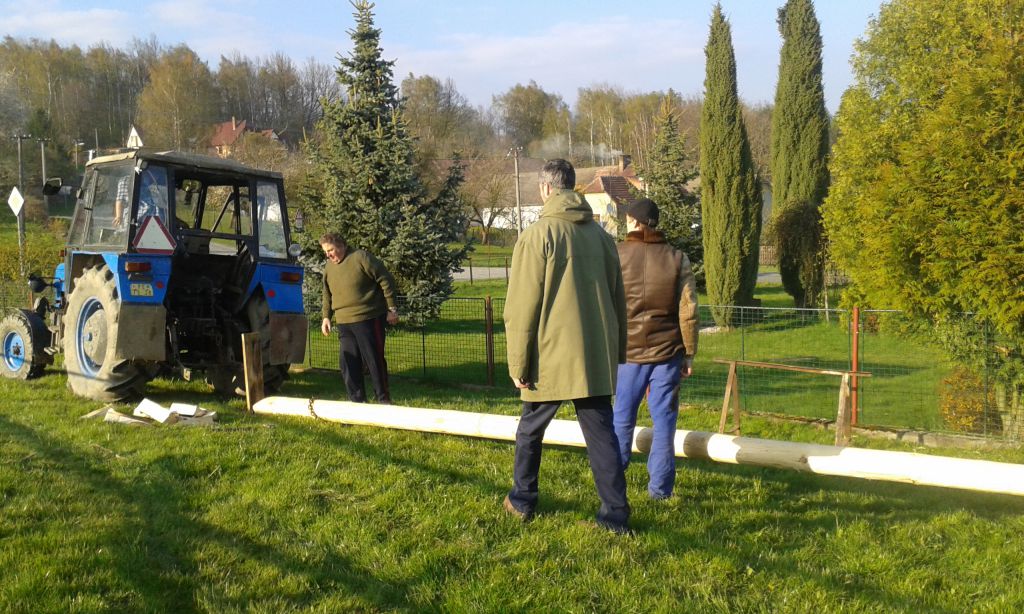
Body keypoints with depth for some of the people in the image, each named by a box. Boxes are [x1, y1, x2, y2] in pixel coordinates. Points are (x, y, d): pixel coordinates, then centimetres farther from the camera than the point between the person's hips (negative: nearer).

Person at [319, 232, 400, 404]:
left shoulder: (361, 258, -8)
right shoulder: (329, 268, 13)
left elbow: (386, 281, -8)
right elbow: (327, 296, 24)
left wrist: (391, 309, -9)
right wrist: (326, 316, 13)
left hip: (368, 320, -6)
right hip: (343, 323, 6)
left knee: (374, 360, -2)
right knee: (347, 363, 5)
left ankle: (384, 399, 10)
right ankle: (357, 400, 16)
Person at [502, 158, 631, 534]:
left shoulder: (537, 235, -8)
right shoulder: (601, 235, 8)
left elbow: (522, 307, -10)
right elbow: (618, 299, 15)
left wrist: (518, 363, -5)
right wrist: (618, 351, 22)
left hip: (551, 357, -4)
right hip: (596, 357, 4)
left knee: (530, 430, 15)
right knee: (601, 433, 7)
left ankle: (522, 501, 27)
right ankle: (616, 514, 5)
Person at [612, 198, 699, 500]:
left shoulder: (616, 255, -4)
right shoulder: (677, 259, -1)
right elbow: (688, 312, -1)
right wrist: (689, 354, 6)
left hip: (627, 351, 0)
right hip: (667, 351, 0)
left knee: (622, 417, 12)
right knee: (663, 419, 7)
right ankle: (660, 485, 10)